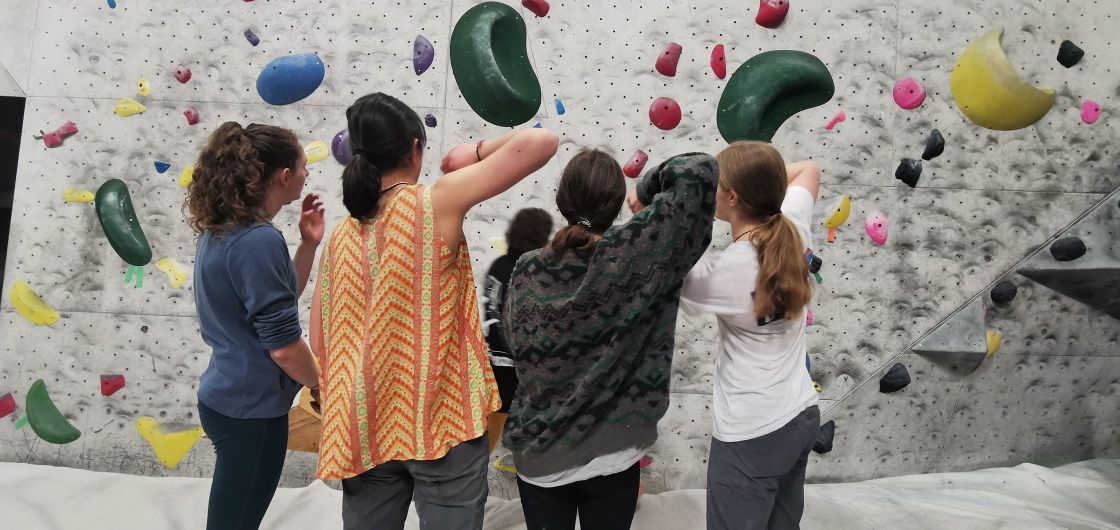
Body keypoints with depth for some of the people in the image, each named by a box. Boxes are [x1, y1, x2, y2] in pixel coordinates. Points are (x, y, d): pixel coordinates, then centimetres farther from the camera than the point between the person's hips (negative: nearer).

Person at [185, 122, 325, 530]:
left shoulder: (219, 232, 5)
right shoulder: (259, 240, -24)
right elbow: (282, 344, -24)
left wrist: (308, 243, 4)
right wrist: (321, 385, -7)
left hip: (227, 398, 9)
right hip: (252, 409, -9)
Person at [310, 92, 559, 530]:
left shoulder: (341, 236, 3)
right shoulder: (436, 203, -12)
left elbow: (320, 344, 8)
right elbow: (541, 141, -16)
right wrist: (478, 151, 1)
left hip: (364, 432, 5)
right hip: (441, 423, -5)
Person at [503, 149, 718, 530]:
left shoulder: (526, 272, -10)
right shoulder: (633, 254, -17)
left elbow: (518, 345, 3)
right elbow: (701, 170, -16)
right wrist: (648, 186, 1)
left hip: (537, 455, 2)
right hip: (611, 455, -1)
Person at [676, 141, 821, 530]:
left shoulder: (725, 273, -25)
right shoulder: (793, 230, -7)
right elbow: (808, 170, 14)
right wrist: (759, 175, 4)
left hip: (751, 434, -7)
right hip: (803, 417, 7)